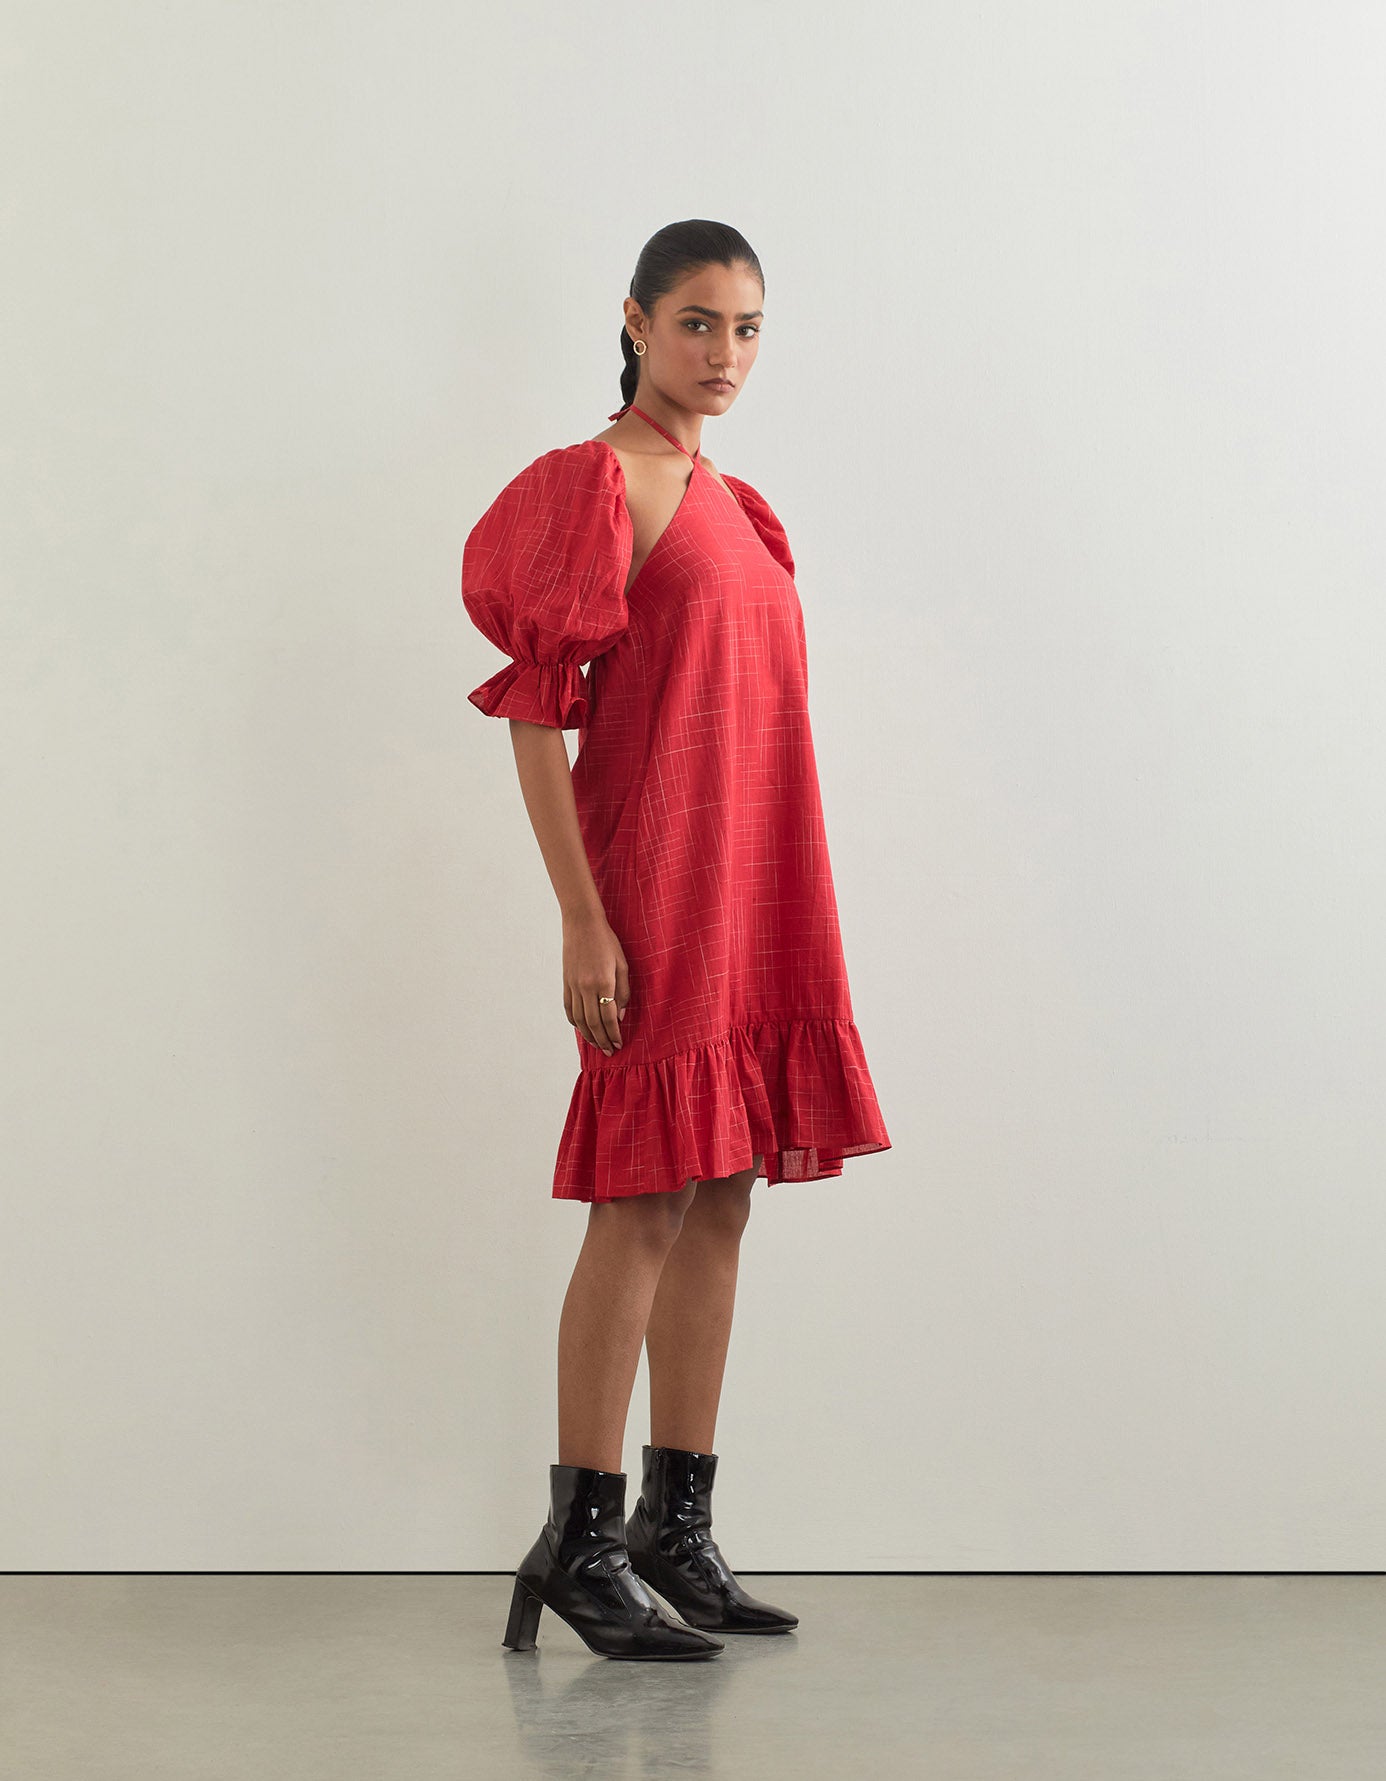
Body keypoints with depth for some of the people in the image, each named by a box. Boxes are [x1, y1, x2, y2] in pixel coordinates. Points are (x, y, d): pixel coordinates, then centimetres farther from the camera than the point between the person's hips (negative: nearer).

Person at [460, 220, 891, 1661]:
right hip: (655, 872, -8)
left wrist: (790, 915, 15)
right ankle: (581, 1542, 0)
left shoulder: (735, 506, 17)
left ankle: (678, 1527, 15)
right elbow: (533, 714, -12)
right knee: (645, 1205, -7)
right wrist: (582, 920, -18)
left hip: (757, 880, 8)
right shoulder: (596, 485, -6)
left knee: (721, 1201, 8)